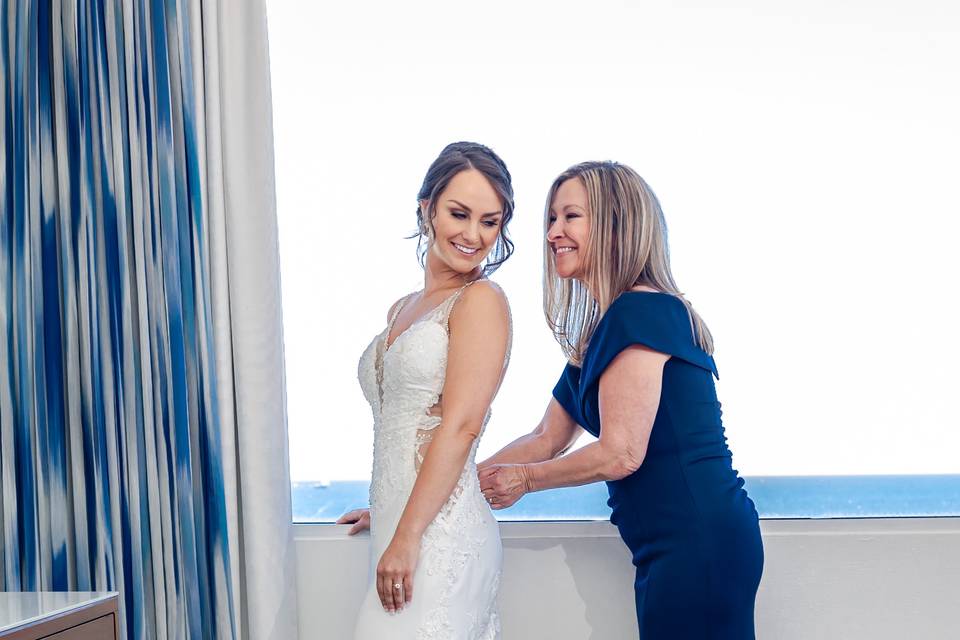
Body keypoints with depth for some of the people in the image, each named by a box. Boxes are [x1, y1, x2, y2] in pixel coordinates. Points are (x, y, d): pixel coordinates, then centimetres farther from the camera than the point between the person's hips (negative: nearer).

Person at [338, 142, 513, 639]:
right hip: (397, 532, 7)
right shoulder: (401, 310, 16)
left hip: (440, 536, -7)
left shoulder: (481, 301, -7)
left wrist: (407, 536, -17)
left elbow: (461, 426, -15)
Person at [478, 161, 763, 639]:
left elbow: (621, 453, -18)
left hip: (698, 541, -9)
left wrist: (522, 480, -3)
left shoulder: (640, 312, -14)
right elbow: (546, 439, 20)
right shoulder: (600, 330, 15)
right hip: (671, 546, 9)